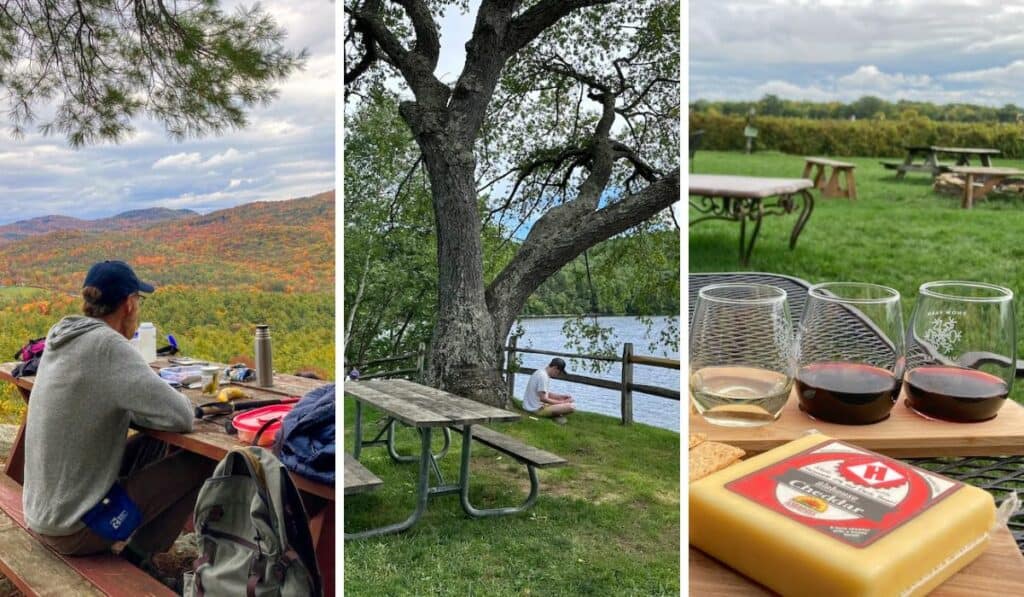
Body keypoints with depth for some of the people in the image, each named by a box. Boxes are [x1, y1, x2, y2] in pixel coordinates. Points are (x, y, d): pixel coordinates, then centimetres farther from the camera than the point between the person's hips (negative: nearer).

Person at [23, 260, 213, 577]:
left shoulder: (63, 336, 2)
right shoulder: (107, 345, -23)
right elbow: (181, 417, -23)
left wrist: (137, 407, 1)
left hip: (41, 511, 9)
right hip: (73, 528, -8)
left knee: (152, 443, 21)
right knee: (201, 463, -2)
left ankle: (134, 549, 23)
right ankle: (136, 558, 9)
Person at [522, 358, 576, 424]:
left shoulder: (541, 372, 12)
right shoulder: (543, 376, -19)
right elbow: (543, 398, -22)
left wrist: (562, 396, 7)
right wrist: (561, 402, -13)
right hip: (538, 409, -11)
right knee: (572, 406, -21)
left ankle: (555, 414, 4)